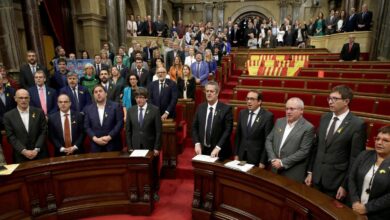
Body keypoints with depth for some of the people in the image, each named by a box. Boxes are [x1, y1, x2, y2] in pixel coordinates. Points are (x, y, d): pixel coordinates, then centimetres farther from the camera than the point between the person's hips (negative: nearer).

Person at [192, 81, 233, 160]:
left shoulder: (226, 109, -8)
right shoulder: (200, 107, 5)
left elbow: (228, 130, -13)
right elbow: (194, 127, 7)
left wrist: (218, 147, -19)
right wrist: (197, 143, -6)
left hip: (219, 152, -3)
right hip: (202, 150, 4)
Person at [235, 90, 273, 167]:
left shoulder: (268, 116, -12)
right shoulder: (242, 113, 3)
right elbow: (238, 135, 7)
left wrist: (263, 161, -11)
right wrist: (236, 154, 5)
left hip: (256, 158, -4)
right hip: (241, 155, 4)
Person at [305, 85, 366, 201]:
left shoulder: (357, 124, -13)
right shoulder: (324, 118, 4)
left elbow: (355, 159, -12)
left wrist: (345, 185, -11)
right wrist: (310, 171, 8)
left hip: (336, 181, -5)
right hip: (317, 177, 5)